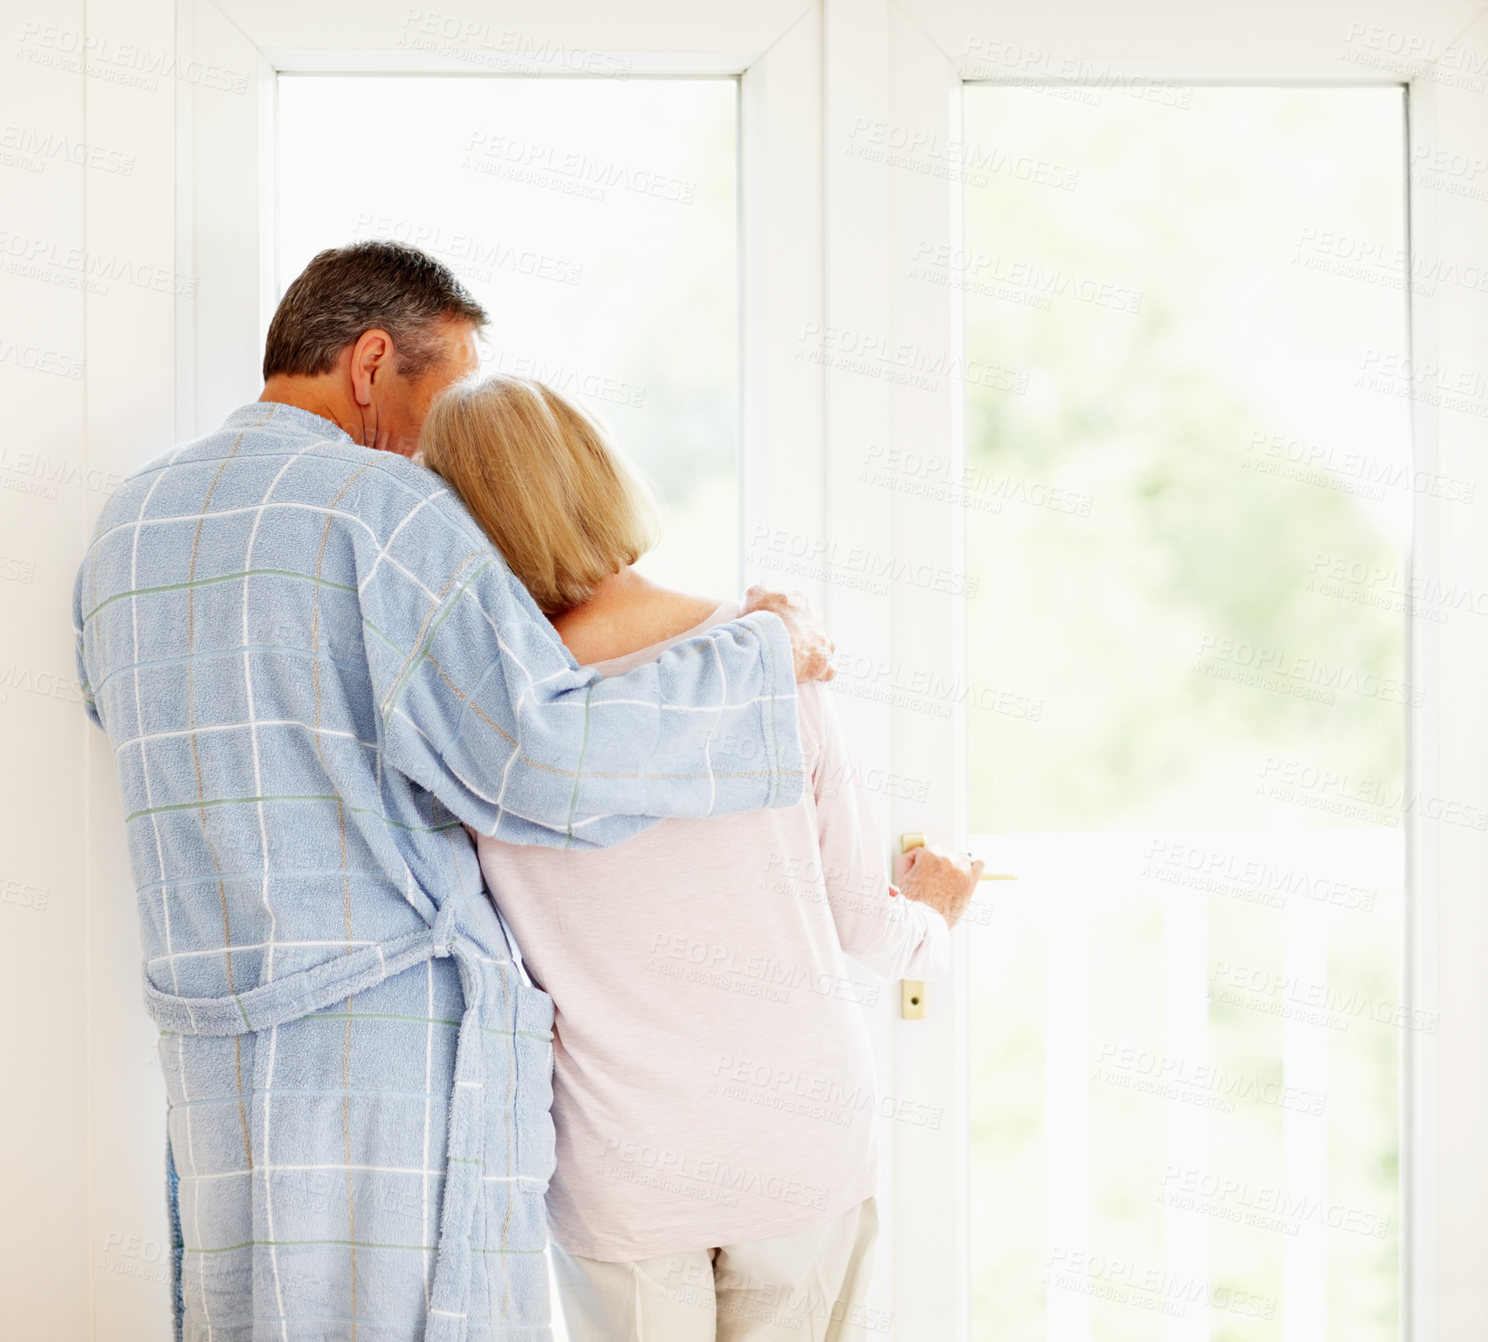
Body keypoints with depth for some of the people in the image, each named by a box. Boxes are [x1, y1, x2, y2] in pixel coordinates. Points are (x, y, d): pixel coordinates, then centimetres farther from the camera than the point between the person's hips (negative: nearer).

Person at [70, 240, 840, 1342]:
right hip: (404, 1043, -7)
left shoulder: (129, 528, 17)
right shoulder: (387, 508, -7)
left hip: (221, 1082, 7)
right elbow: (549, 764, -18)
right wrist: (765, 653, -6)